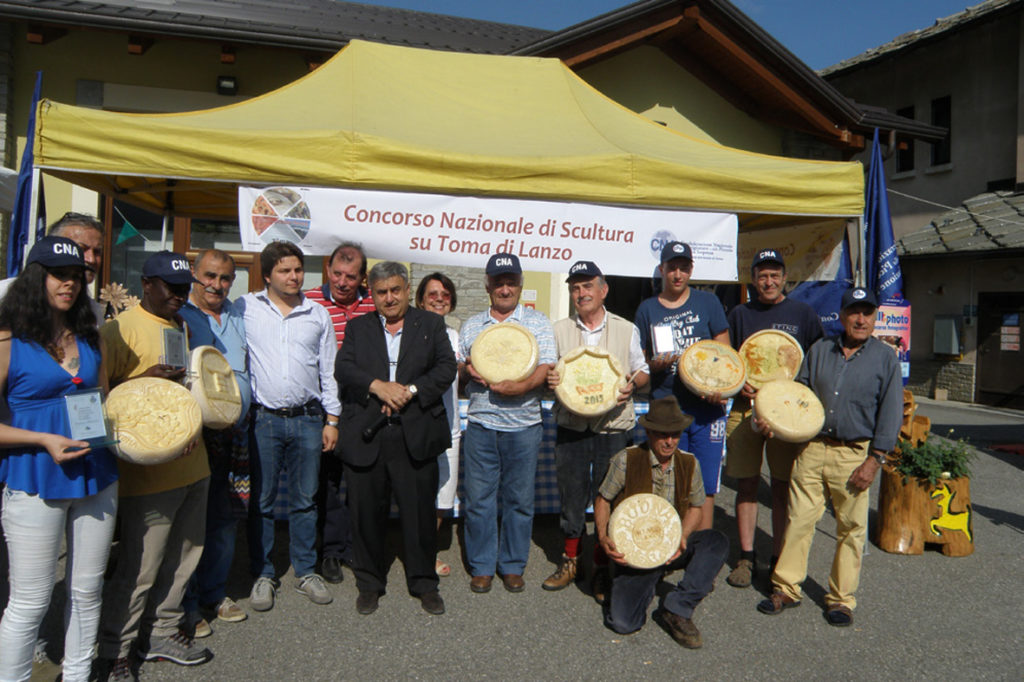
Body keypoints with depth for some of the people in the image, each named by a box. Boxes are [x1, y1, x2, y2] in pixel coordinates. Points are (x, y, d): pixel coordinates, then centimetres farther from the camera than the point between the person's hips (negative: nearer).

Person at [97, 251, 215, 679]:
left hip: (192, 464, 8)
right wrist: (143, 381, -25)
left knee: (183, 558, 16)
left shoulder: (186, 327, 15)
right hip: (149, 472, -7)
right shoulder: (120, 329, -8)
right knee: (140, 568, 0)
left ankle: (162, 633, 33)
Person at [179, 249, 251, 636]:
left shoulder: (237, 317, 15)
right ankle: (187, 605, 15)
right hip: (194, 435, -6)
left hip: (233, 436, 6)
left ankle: (214, 593, 28)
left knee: (226, 519, 13)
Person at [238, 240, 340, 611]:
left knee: (305, 500, 10)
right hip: (263, 418, -1)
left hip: (307, 420, 2)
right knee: (261, 501, 7)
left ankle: (306, 571, 24)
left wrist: (332, 419, 7)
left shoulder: (318, 314, 8)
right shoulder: (245, 308, 2)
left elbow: (328, 370, 10)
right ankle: (262, 575, 22)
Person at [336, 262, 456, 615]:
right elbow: (343, 369, 0)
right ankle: (369, 583, 26)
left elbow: (446, 368, -1)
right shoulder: (358, 327, 13)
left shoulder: (431, 324, 10)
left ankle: (424, 583, 22)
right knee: (367, 513, 8)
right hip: (365, 437, 1)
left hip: (416, 436, -1)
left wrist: (410, 390, -13)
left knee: (420, 511, 4)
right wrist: (378, 386, -16)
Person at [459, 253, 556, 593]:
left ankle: (513, 566, 22)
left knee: (519, 499, 6)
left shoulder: (538, 323, 5)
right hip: (481, 425, 2)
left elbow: (547, 368, -6)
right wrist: (467, 370, -8)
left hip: (523, 426, -1)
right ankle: (481, 566, 19)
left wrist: (519, 387, -23)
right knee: (479, 498, 4)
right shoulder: (471, 325, 13)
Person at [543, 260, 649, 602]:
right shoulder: (559, 330, 9)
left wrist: (632, 384, -11)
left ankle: (602, 568, 19)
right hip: (571, 428, 1)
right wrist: (548, 379, -10)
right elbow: (547, 372, 13)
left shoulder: (626, 329, 6)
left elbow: (642, 371, 11)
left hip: (614, 429, -1)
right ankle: (570, 561, 26)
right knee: (571, 497, 8)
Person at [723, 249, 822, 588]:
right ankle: (746, 558, 14)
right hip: (745, 407, 2)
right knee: (746, 483, 4)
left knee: (782, 487, 3)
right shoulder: (740, 314, 11)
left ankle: (779, 559, 14)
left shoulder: (803, 314, 6)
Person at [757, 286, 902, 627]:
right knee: (798, 519, 3)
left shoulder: (886, 358, 2)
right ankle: (785, 589, 16)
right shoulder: (819, 350, 10)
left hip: (854, 455, -2)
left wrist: (874, 460, -7)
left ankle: (841, 599, 20)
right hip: (812, 448, 2)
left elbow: (890, 412, -1)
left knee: (850, 529, 5)